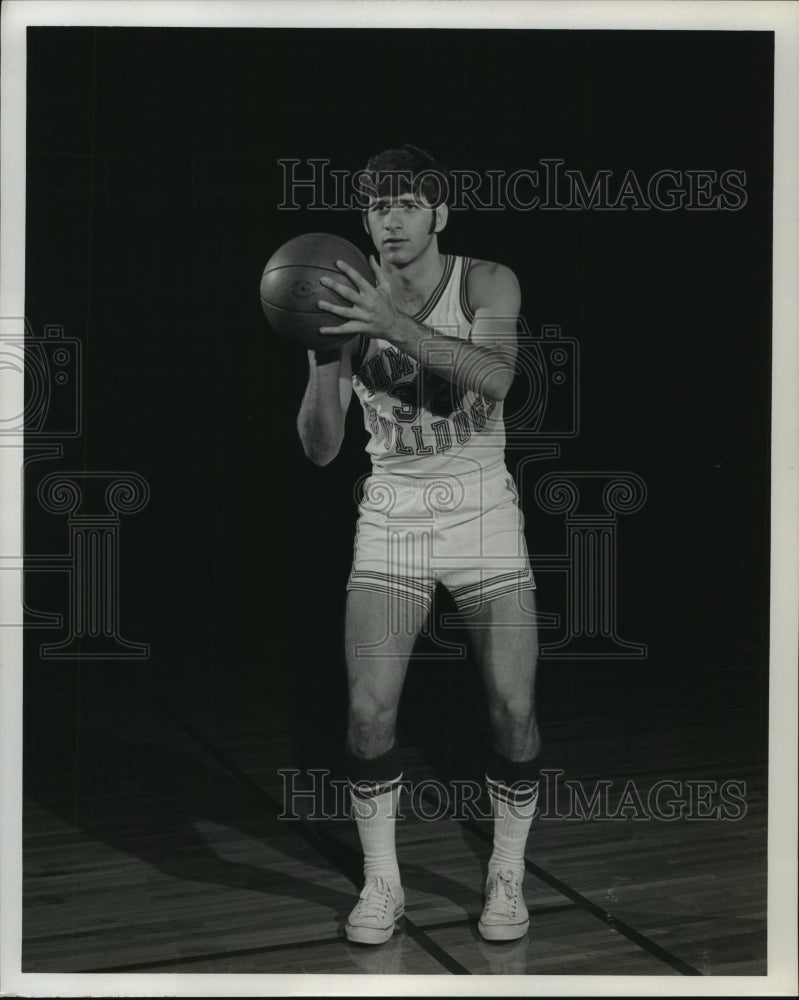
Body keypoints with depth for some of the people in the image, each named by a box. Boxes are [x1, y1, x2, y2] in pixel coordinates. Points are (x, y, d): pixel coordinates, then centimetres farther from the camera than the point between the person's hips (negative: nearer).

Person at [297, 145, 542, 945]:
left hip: (481, 509, -1)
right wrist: (321, 358, -23)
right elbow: (320, 449, -6)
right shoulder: (353, 303, -2)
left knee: (512, 707, -5)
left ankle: (507, 877, 17)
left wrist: (392, 325, -39)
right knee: (368, 708, -8)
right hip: (391, 517, 1)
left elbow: (494, 376, -29)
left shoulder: (487, 284, -6)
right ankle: (381, 883, 11)